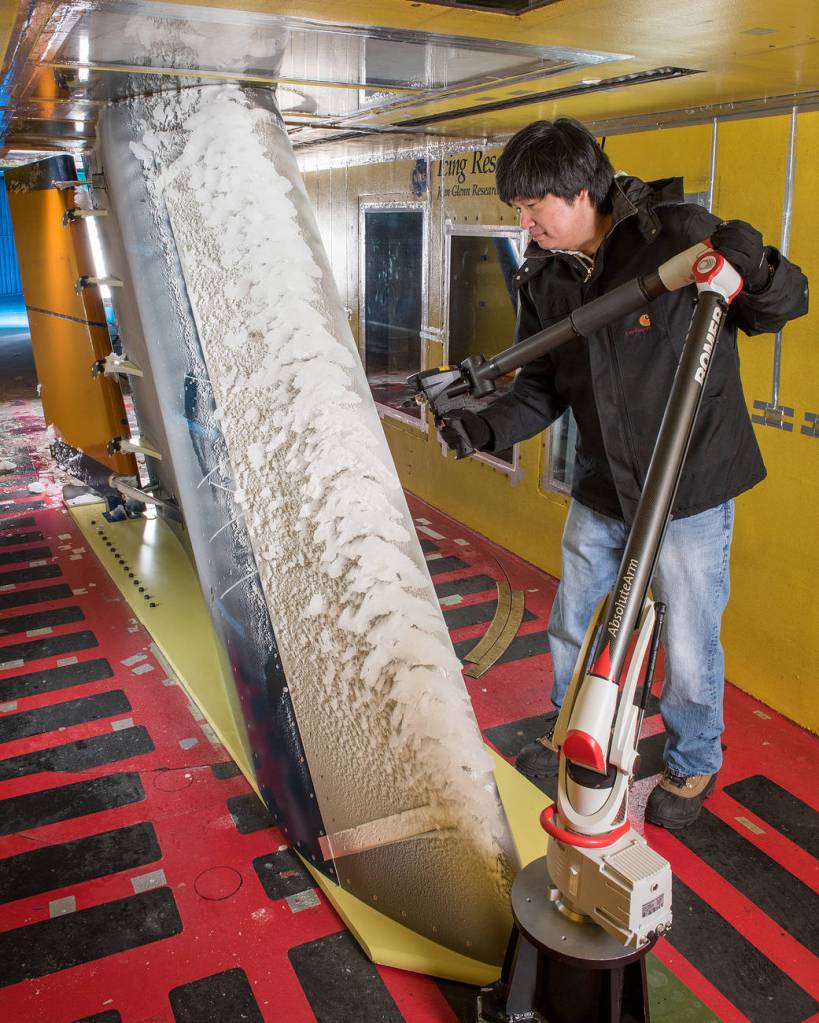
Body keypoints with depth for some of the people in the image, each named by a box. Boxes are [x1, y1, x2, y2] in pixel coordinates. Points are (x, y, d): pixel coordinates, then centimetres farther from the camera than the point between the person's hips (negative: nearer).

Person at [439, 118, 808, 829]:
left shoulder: (679, 233, -16)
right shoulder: (544, 276, 0)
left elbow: (786, 305, -8)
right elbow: (543, 387, 3)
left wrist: (755, 271, -30)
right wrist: (489, 426, -15)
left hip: (691, 485, -5)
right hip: (601, 488, 6)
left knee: (689, 647, 9)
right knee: (572, 626, 19)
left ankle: (694, 763, 38)